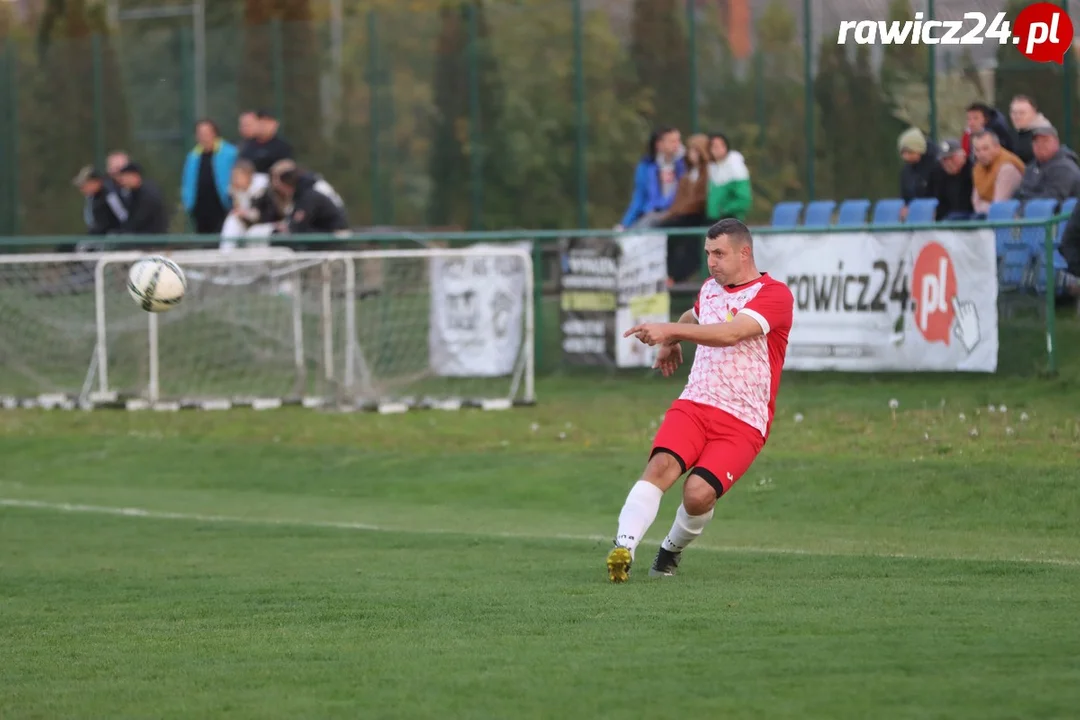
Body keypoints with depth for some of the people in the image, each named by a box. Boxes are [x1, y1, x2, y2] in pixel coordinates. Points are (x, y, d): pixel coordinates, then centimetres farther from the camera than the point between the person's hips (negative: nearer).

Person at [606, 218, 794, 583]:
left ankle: (673, 549, 6)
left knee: (699, 492, -24)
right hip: (694, 403, 5)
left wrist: (670, 330, -32)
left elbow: (730, 333, -26)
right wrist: (671, 343, 30)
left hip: (743, 422, -5)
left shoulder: (774, 294, -8)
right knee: (661, 465, -25)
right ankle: (623, 549, -36)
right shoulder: (710, 289, 16)